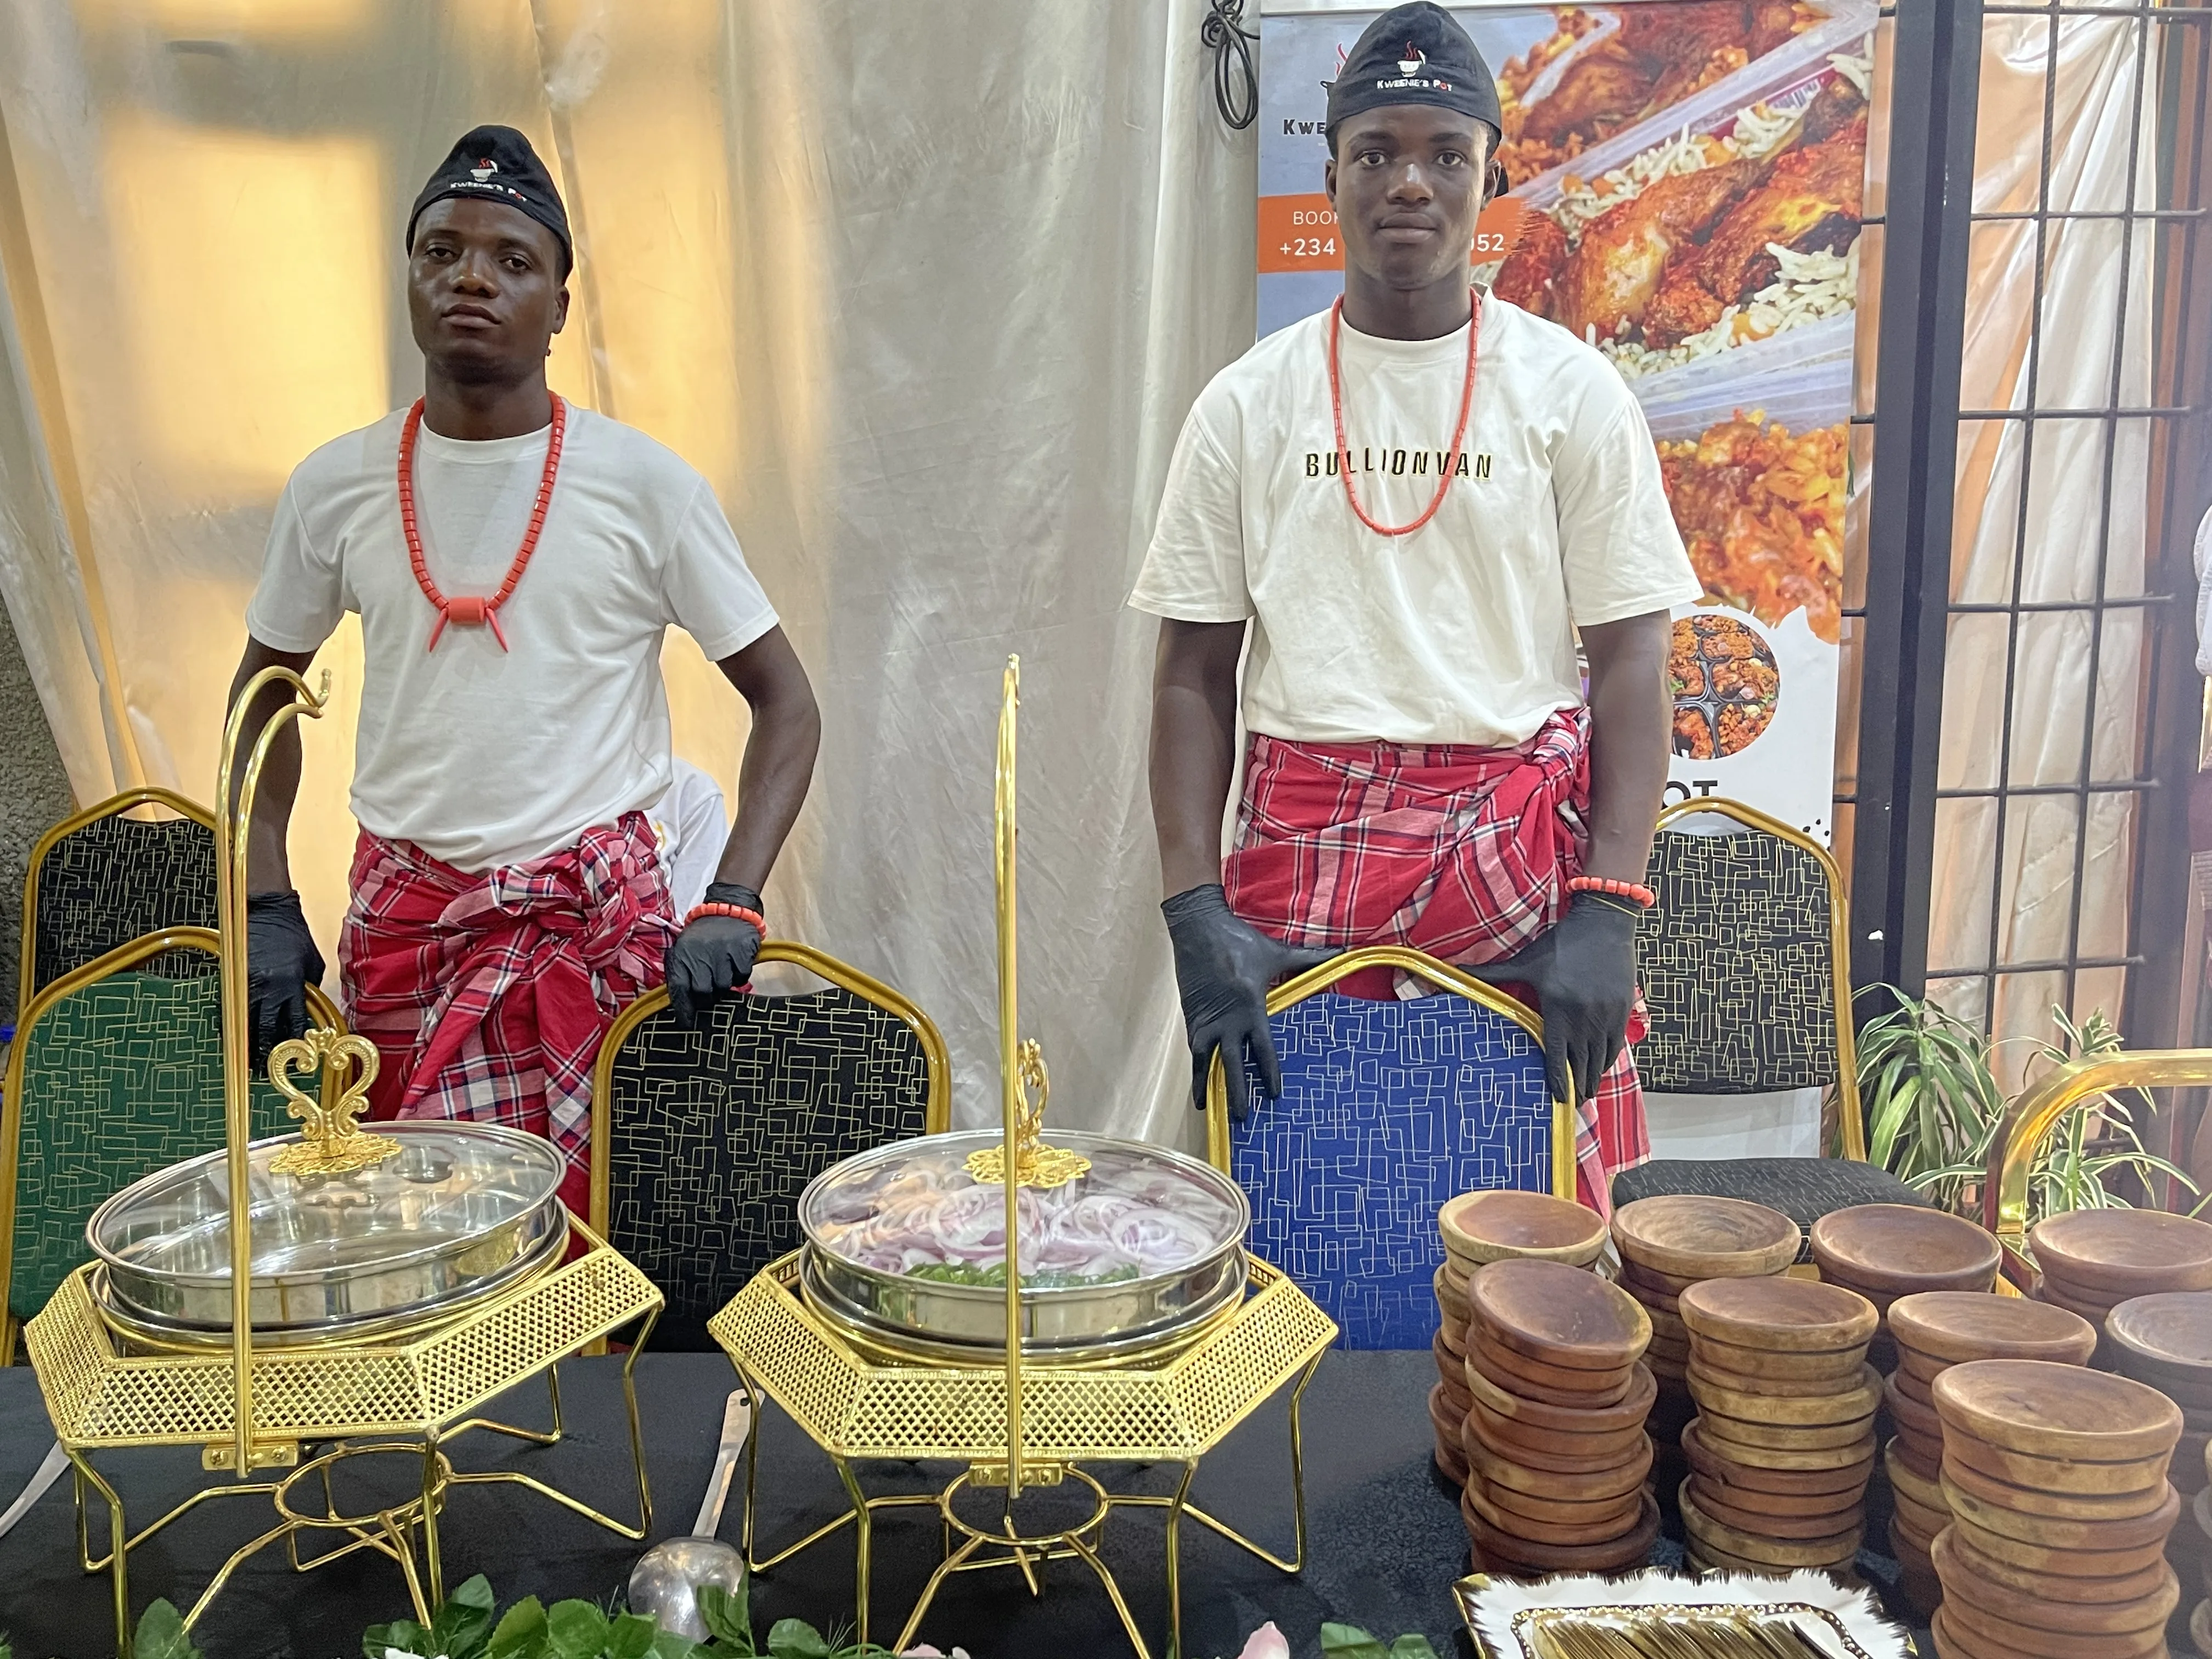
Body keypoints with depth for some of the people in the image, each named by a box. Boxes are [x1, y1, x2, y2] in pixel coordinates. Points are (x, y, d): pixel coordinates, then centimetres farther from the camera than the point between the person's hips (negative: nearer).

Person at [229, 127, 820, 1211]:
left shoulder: (644, 484, -6)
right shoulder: (337, 487, 3)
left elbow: (785, 703, -2)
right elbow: (263, 691, 16)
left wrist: (732, 904, -14)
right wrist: (264, 906, 5)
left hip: (603, 912, -2)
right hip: (400, 911, 3)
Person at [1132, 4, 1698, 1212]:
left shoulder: (1573, 393, 3)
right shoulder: (1248, 404, 6)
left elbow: (1629, 665, 0)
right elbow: (1195, 675, 5)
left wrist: (1607, 914, -10)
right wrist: (1195, 912, -5)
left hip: (1523, 846, 0)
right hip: (1304, 840, 1)